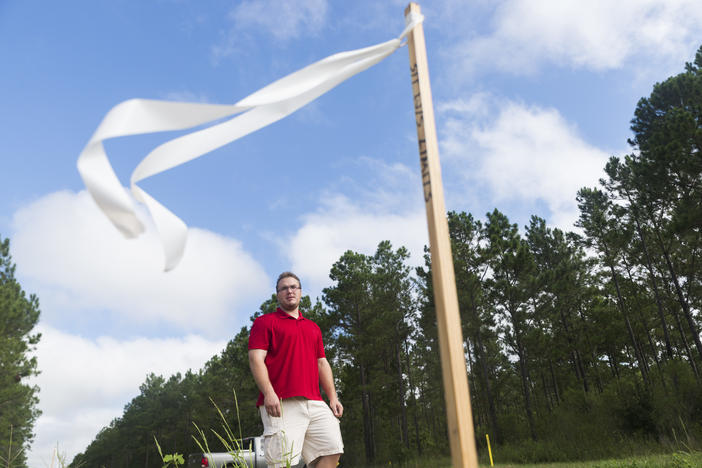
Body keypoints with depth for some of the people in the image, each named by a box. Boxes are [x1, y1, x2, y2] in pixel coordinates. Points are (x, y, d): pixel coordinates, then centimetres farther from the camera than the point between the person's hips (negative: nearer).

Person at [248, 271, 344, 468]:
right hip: (281, 404, -6)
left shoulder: (313, 327, 26)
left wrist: (333, 397, 13)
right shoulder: (265, 322, 7)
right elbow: (256, 359, -5)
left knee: (332, 450, -3)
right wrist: (268, 393, -18)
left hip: (315, 403, 6)